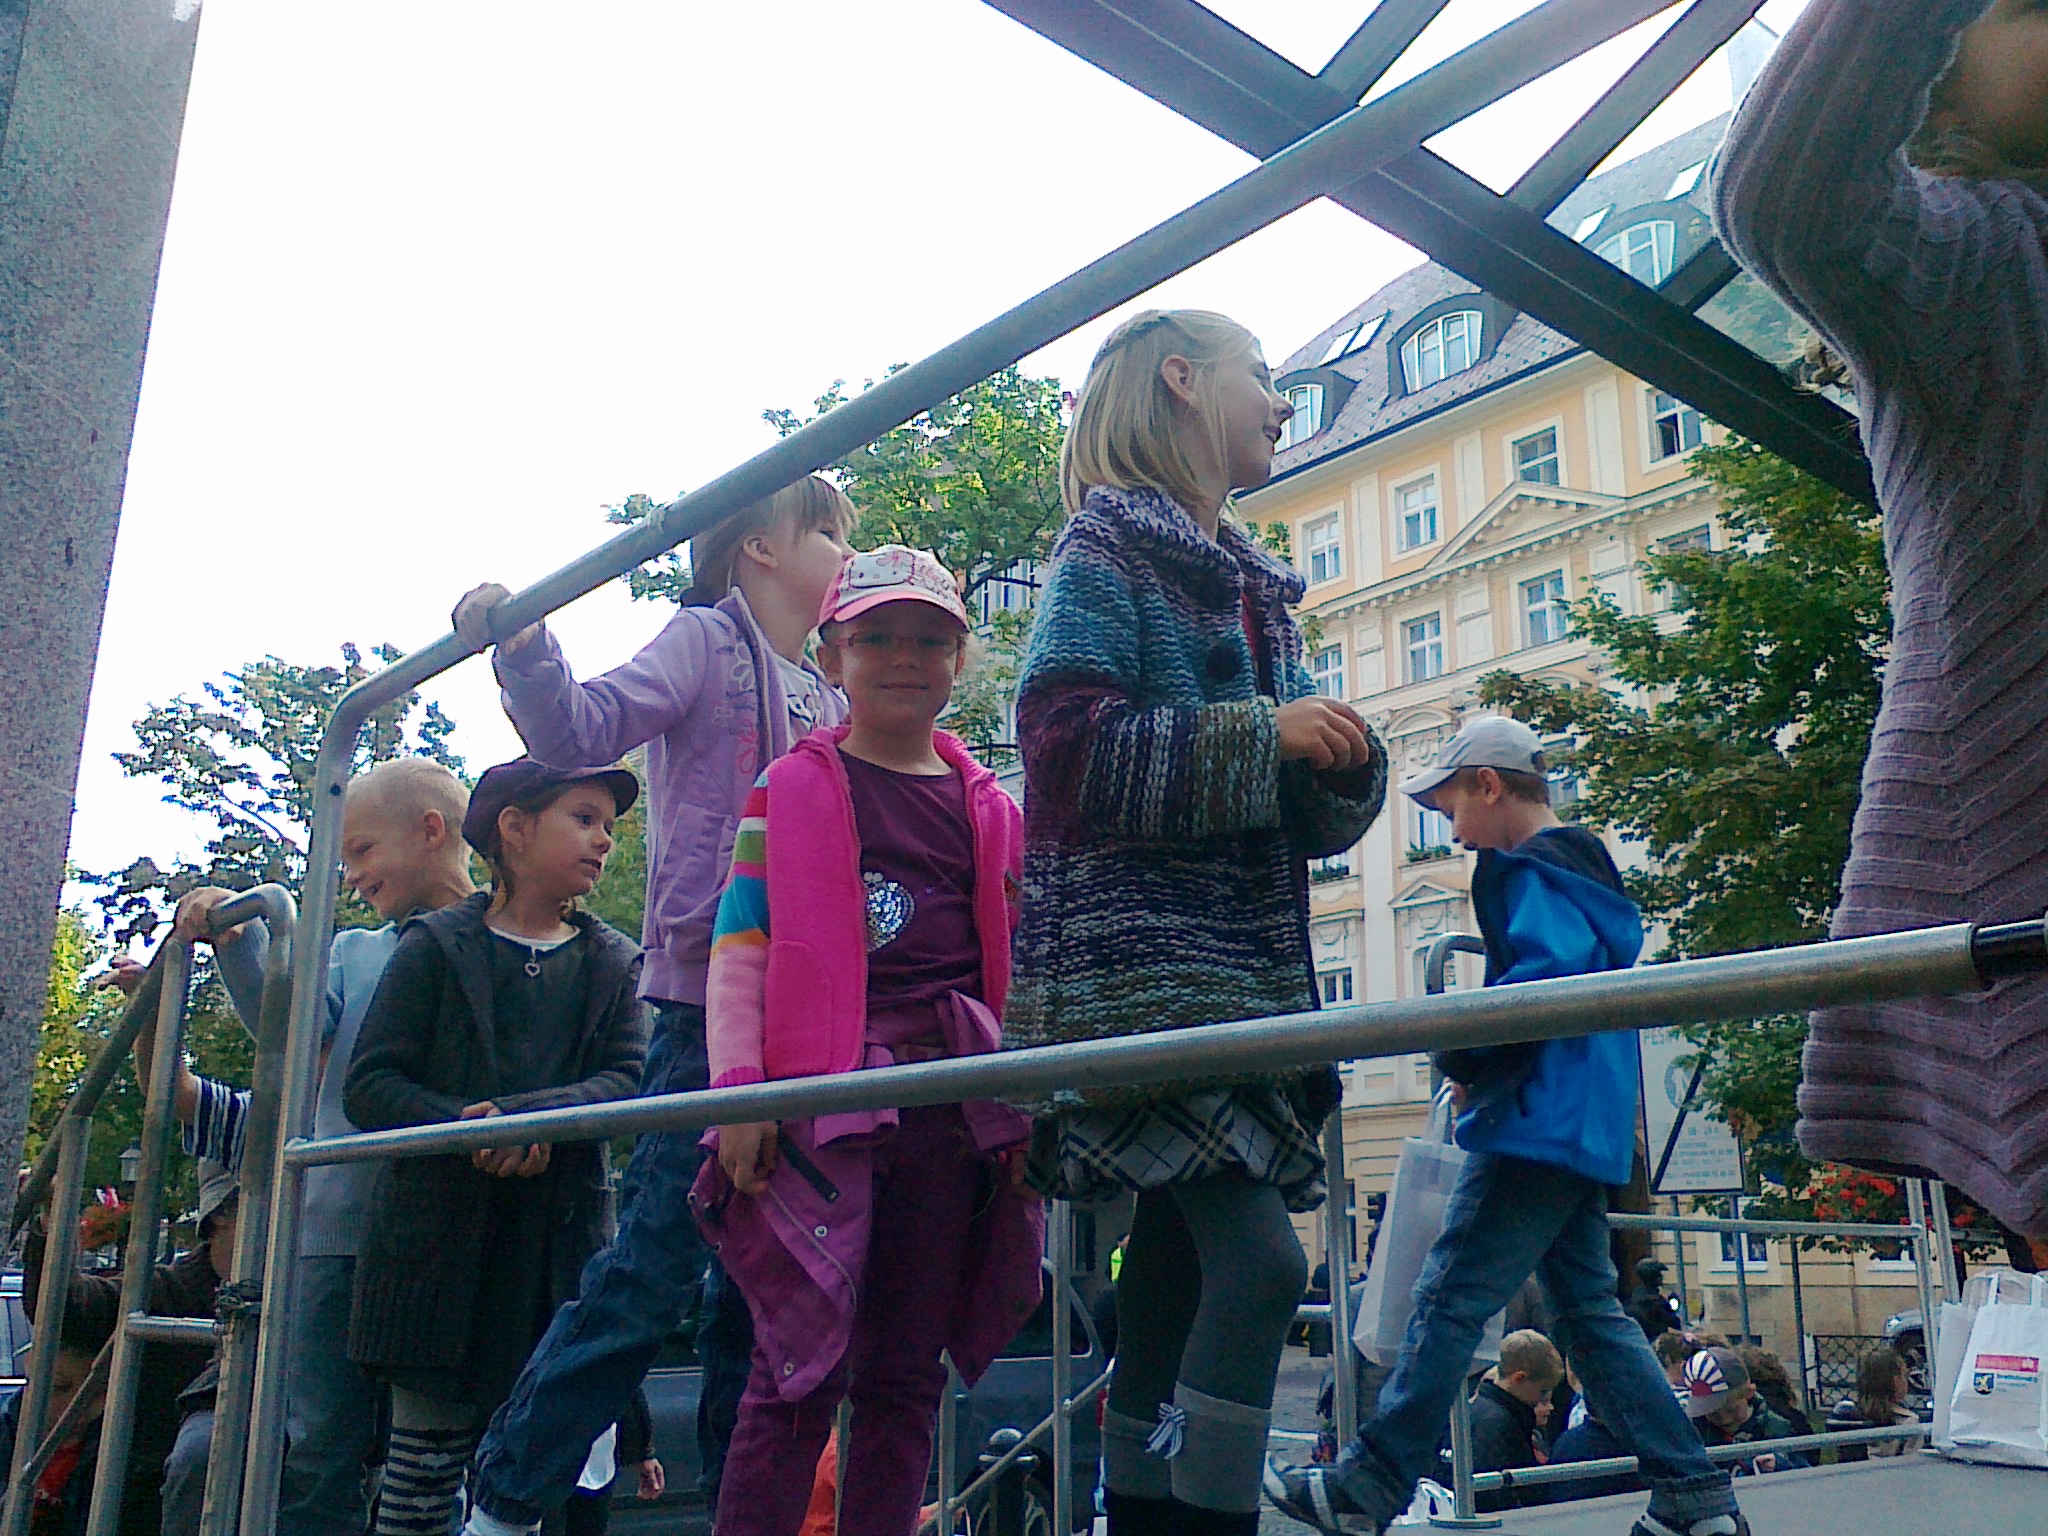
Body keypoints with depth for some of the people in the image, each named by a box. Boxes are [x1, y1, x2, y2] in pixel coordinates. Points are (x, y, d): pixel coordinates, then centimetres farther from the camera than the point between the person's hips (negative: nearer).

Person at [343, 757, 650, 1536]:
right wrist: (465, 1129, -19)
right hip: (440, 1238, -2)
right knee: (427, 1455, 3)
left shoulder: (615, 963, 12)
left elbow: (627, 1081, -2)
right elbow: (368, 1085, -2)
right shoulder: (435, 946, 4)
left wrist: (521, 1115, -19)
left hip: (562, 1242, 2)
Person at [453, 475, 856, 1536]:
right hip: (708, 1003, -7)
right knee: (648, 1274, -7)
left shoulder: (829, 702, 21)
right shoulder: (709, 641, 1)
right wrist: (520, 651, -29)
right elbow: (582, 732, -14)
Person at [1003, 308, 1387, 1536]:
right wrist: (1262, 735, -15)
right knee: (1260, 1260, -17)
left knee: (1177, 1272, 9)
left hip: (1246, 966, 8)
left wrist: (1341, 761, -1)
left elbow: (1310, 816, 22)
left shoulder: (1258, 590, 22)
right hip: (1142, 963, -8)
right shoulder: (1109, 551, 0)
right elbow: (1065, 740, -15)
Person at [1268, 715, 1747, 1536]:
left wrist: (1463, 1052, -15)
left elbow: (1554, 967, -25)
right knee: (1591, 1310, 13)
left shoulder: (1530, 869, -10)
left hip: (1538, 1127, -10)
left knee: (1448, 1300, -6)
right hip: (1586, 1133, 10)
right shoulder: (1580, 869, 21)